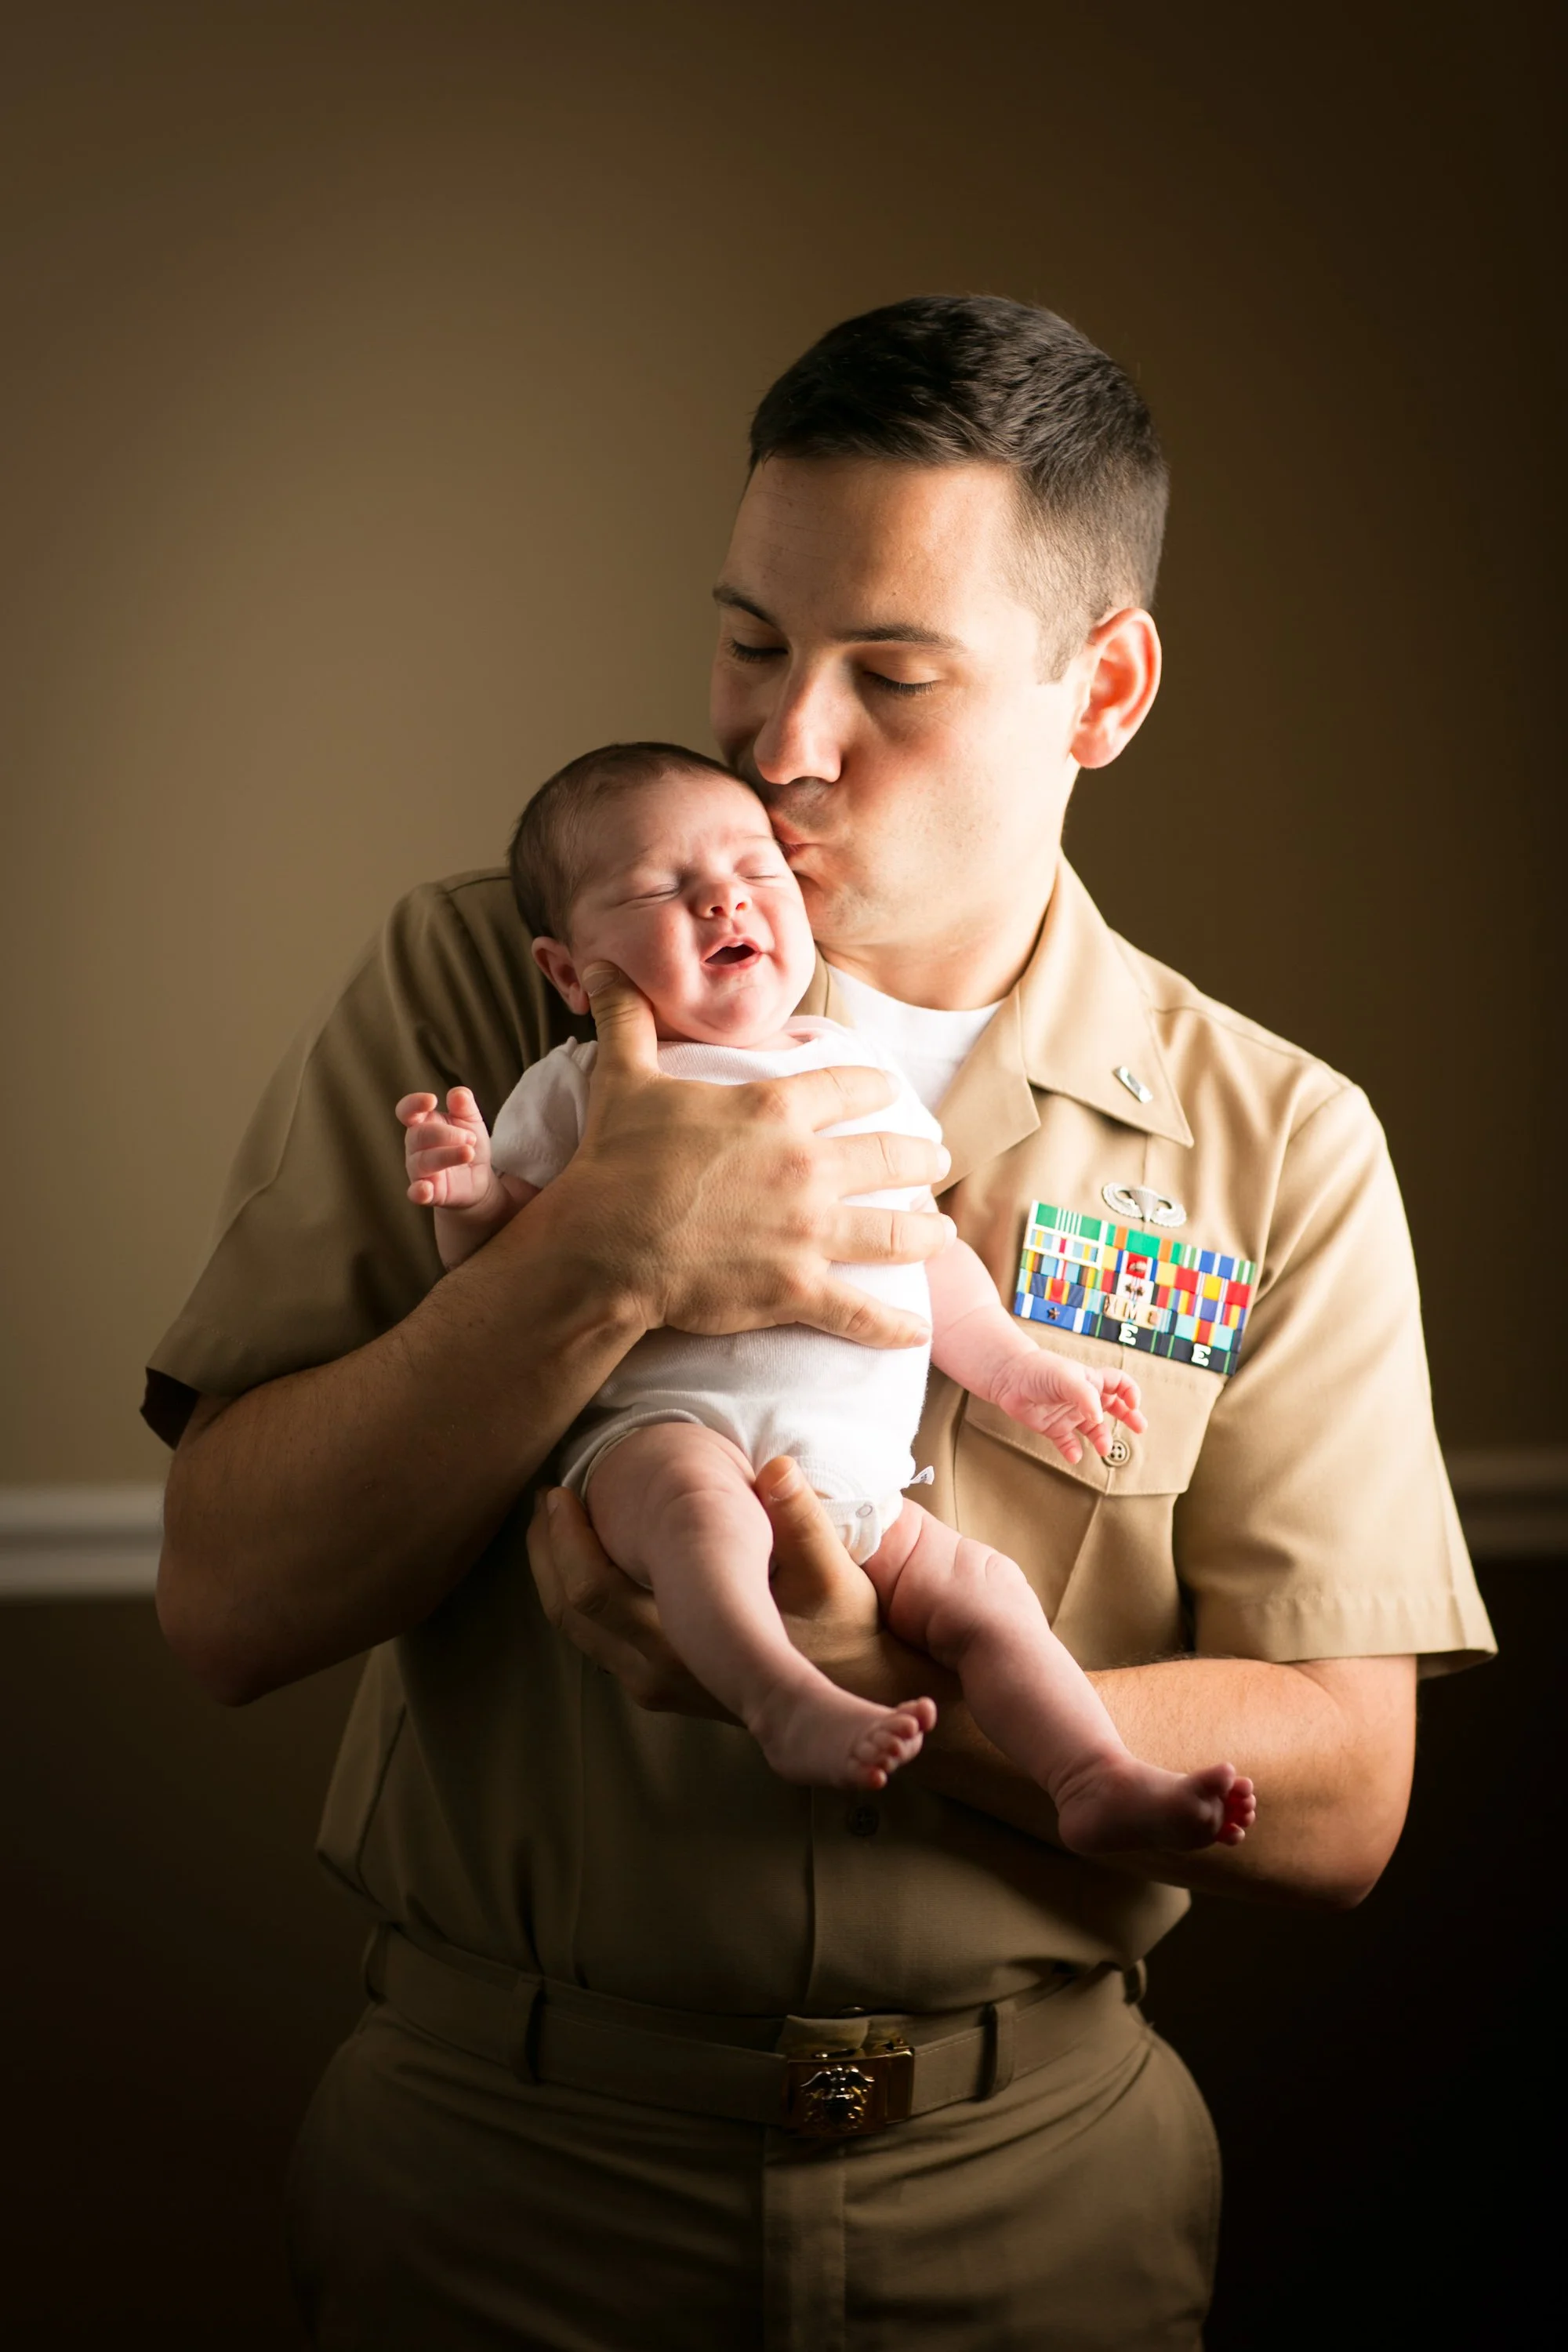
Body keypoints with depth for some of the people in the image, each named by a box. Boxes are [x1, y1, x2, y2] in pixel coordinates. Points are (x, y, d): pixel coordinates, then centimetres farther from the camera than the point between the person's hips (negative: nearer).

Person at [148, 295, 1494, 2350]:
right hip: (505, 2174, 0)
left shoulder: (1280, 1146, -4)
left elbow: (1337, 1797, -9)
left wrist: (877, 1687, -25)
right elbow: (231, 1604, -12)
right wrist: (603, 1257, -26)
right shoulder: (476, 989, -5)